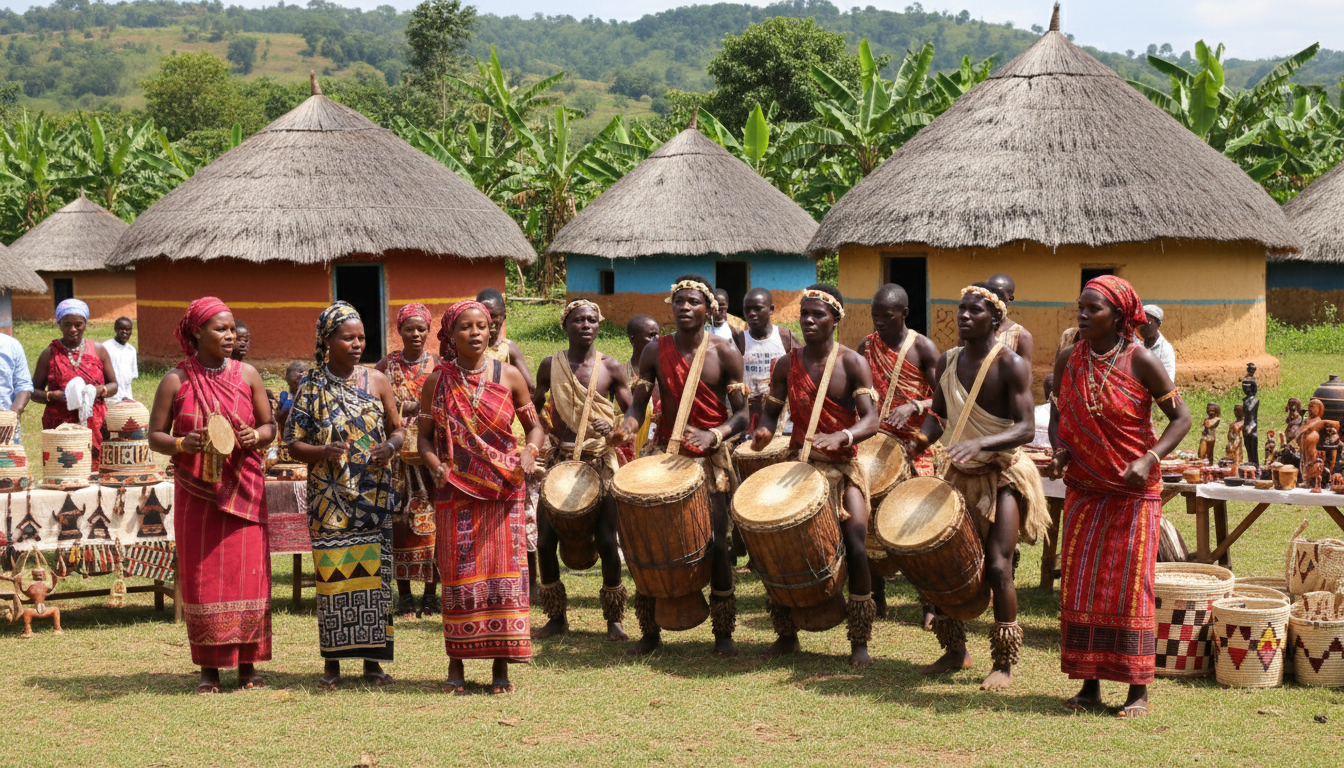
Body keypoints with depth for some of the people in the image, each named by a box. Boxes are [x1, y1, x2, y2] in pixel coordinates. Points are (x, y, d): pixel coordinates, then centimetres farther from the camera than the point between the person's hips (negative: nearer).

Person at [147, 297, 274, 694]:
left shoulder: (247, 375, 5)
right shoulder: (176, 380, -1)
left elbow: (269, 426, 10)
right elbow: (155, 436, 2)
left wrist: (256, 437, -12)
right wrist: (182, 444, -18)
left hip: (243, 489, 1)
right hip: (196, 492, -1)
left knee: (247, 571, 0)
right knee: (202, 576, 1)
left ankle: (247, 664, 9)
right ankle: (209, 668, 8)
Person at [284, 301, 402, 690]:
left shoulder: (376, 381, 6)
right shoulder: (311, 386, 2)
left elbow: (397, 429, 12)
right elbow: (294, 443, 2)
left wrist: (390, 447, -10)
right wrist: (324, 451, -17)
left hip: (374, 494, 1)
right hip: (330, 497, -1)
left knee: (373, 571, 1)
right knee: (332, 574, -3)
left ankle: (372, 659, 10)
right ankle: (332, 662, 6)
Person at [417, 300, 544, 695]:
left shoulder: (509, 377, 2)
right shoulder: (437, 382, 2)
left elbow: (534, 425, 9)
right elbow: (425, 437, 6)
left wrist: (530, 452, -12)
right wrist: (436, 466, -13)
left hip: (503, 489, 0)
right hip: (456, 492, 0)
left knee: (504, 571, -1)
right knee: (458, 574, 2)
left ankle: (501, 665, 6)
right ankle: (456, 663, 12)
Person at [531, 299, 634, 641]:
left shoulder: (610, 367, 1)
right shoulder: (551, 365, 5)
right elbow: (533, 408, 17)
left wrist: (614, 428, -18)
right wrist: (548, 436, 1)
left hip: (601, 461, -2)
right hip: (560, 460, 2)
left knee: (608, 540, -6)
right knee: (545, 539, -2)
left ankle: (614, 618, 9)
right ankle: (556, 616, 14)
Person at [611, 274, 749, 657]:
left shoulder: (725, 353, -4)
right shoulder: (655, 352, 2)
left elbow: (741, 414, -5)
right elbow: (638, 403, 6)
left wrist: (712, 435, -24)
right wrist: (627, 426, -17)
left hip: (711, 458, -2)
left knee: (716, 543, -8)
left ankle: (724, 633, 5)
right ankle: (650, 631, 10)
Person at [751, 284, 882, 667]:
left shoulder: (853, 364, -8)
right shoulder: (788, 365, 2)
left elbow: (871, 420, -17)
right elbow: (772, 410, 11)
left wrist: (840, 437, -38)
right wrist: (763, 431, -13)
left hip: (844, 466, -3)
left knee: (855, 547, -15)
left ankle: (860, 642, -3)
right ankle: (786, 635, 14)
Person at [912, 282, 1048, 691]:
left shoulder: (1011, 365, -14)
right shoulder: (948, 362, 5)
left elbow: (1026, 428, -22)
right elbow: (937, 415, 16)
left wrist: (981, 444, -37)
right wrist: (920, 437, -7)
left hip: (1003, 476, -6)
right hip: (961, 475, 6)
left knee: (997, 565, -13)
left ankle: (1004, 664, -3)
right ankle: (955, 650, 21)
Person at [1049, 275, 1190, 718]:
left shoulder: (1141, 362, -13)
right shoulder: (1068, 361, 1)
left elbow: (1180, 417, -8)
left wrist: (1149, 459, -22)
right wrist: (1059, 451, -7)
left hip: (1134, 493, -5)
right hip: (1084, 491, 5)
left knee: (1130, 586, -3)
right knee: (1080, 585, 4)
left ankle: (1138, 690, 5)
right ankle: (1089, 685, 12)